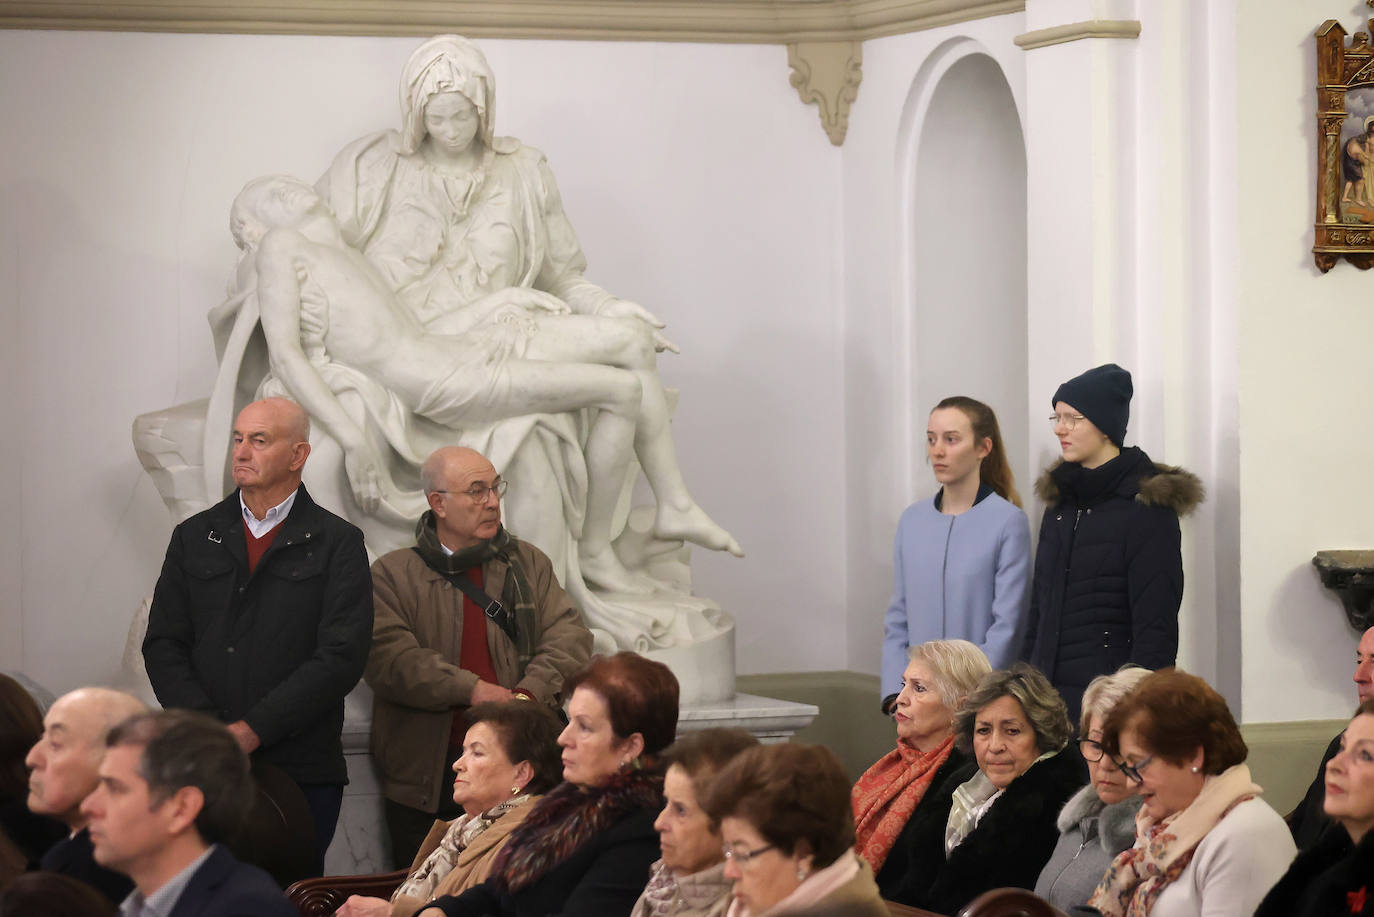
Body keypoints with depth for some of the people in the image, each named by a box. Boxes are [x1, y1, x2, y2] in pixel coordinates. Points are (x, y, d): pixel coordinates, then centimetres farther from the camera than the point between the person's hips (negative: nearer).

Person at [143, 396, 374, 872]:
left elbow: (341, 655, -7)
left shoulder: (338, 544, 3)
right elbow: (163, 645, 8)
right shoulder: (194, 537, 14)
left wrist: (253, 730, -13)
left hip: (301, 772, -2)